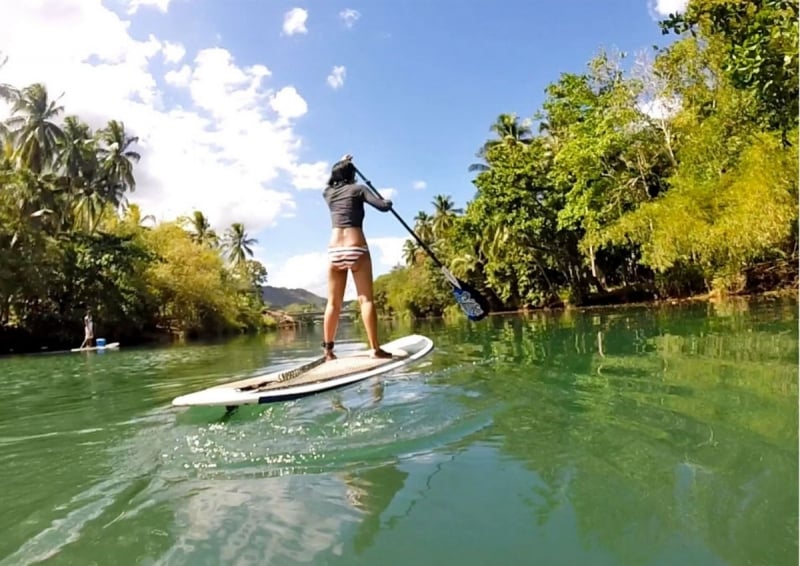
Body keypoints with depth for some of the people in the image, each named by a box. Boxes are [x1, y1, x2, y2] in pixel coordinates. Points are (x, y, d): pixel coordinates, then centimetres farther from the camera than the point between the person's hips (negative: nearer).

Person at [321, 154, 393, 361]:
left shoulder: (328, 192, 17)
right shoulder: (358, 189, 4)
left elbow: (332, 181, 40)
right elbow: (382, 206, -4)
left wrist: (340, 164, 55)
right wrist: (389, 202, 20)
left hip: (334, 250, 4)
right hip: (356, 249, -4)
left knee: (333, 303, 5)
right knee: (366, 299, -5)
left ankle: (328, 350, 5)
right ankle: (375, 348, -7)